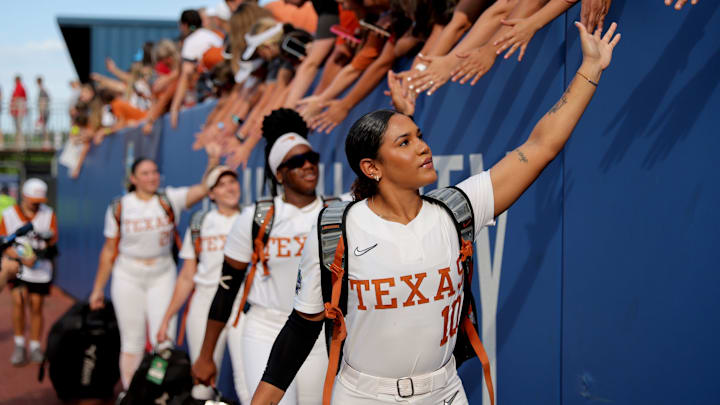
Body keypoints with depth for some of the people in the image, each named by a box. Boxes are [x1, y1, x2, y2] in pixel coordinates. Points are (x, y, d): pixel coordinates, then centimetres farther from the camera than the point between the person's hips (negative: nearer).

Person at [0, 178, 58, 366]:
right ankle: (19, 345, -3)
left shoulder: (48, 214, 2)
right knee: (18, 300, -17)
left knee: (36, 306, 5)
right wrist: (23, 258, -16)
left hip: (41, 269, 1)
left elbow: (53, 241, 1)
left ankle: (35, 347, 19)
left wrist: (48, 239, -23)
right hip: (17, 266, -1)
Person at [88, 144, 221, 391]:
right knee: (132, 342, 6)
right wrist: (98, 288, 9)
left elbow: (204, 188, -17)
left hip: (162, 277, 0)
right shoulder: (119, 208, 0)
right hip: (128, 278, 1)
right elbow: (109, 250, 6)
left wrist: (213, 161, -33)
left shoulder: (169, 200, -3)